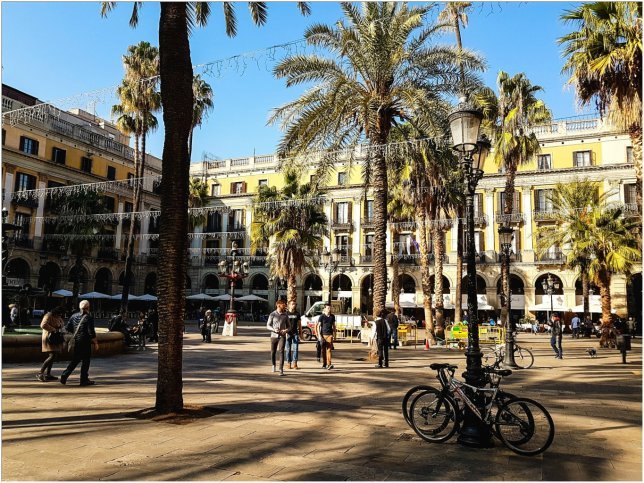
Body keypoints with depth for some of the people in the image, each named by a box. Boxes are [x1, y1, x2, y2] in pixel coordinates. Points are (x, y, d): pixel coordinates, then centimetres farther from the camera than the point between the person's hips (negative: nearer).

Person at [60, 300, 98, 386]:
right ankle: (84, 380, 8)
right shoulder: (89, 318, -13)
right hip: (85, 342, -6)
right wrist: (96, 343, -7)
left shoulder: (74, 316, 6)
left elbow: (67, 328, 9)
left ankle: (64, 375, 8)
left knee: (75, 360, 18)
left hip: (76, 341, 6)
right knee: (85, 361, 3)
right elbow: (91, 332, -15)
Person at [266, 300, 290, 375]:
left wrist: (286, 330, -12)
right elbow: (268, 325, 0)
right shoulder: (272, 314, -1)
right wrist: (274, 329, -18)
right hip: (274, 336, 0)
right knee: (273, 352, 10)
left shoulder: (285, 315, 5)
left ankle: (281, 370, -14)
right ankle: (273, 365, 37)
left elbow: (288, 326, 11)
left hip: (282, 336, 0)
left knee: (281, 351, -14)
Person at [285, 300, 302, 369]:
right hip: (288, 333, -2)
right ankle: (289, 363, 10)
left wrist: (300, 333, 9)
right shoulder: (286, 314, 2)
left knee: (295, 349, -2)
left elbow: (299, 324, 13)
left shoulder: (297, 314, 9)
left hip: (295, 333, 2)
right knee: (288, 349, 3)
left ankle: (294, 363, 1)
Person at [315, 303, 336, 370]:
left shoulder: (332, 316, 9)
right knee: (323, 350, 7)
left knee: (329, 349, -10)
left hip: (330, 335, 1)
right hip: (323, 334, -1)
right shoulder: (322, 316, -1)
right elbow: (318, 326, -2)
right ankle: (324, 364, 18)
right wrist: (319, 335, -10)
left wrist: (334, 334, 14)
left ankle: (329, 364, -17)